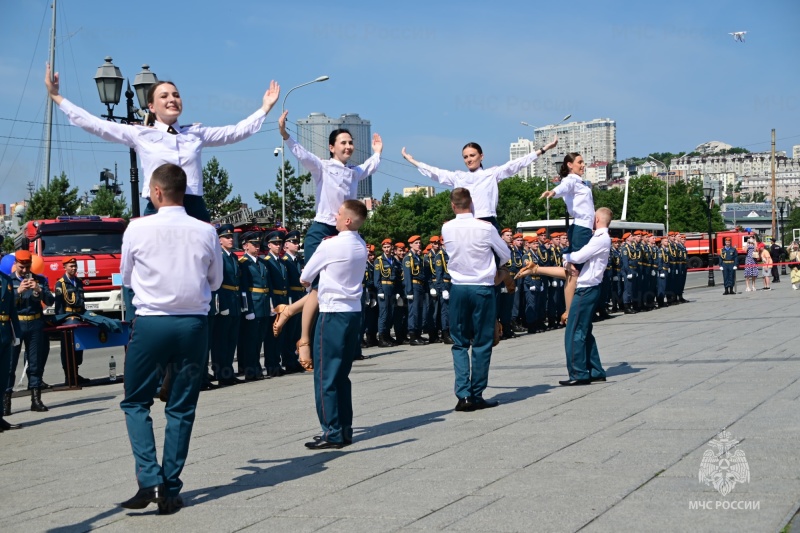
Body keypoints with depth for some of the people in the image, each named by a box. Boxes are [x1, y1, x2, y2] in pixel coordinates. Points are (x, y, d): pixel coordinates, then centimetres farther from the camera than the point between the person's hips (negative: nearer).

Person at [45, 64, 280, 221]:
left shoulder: (196, 133, 14)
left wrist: (265, 108, 21)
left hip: (195, 211, 2)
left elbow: (235, 132, 20)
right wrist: (56, 97, 4)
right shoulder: (139, 134, 7)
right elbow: (93, 124, 6)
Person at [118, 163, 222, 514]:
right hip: (194, 324, 2)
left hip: (150, 323, -2)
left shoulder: (138, 229, -7)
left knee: (136, 402, 12)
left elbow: (126, 277, 8)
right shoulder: (206, 232, -2)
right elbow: (215, 281, 11)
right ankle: (170, 491, 12)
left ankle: (149, 481, -4)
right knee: (181, 409, 10)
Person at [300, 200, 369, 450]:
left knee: (325, 376, -2)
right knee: (342, 376, 13)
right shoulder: (361, 246, 7)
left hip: (333, 314, -7)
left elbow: (304, 278, -1)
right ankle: (345, 430, 16)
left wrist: (311, 285, 19)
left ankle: (332, 433, -2)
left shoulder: (330, 245, -13)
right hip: (354, 313, 7)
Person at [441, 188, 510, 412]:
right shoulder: (485, 227, -10)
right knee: (482, 343, 5)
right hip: (483, 288, -2)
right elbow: (506, 255, 5)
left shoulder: (446, 229, -3)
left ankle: (463, 395, -3)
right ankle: (477, 395, 6)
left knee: (460, 343, 8)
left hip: (458, 288, 2)